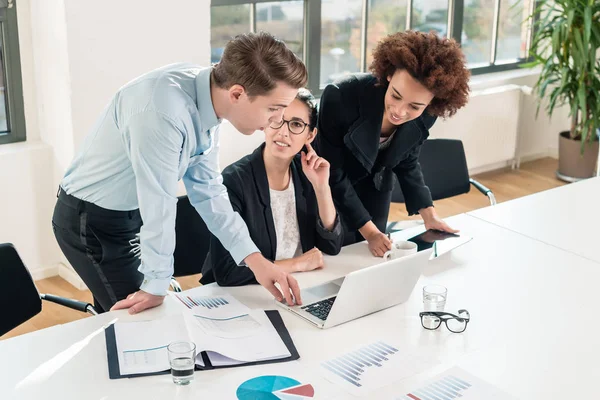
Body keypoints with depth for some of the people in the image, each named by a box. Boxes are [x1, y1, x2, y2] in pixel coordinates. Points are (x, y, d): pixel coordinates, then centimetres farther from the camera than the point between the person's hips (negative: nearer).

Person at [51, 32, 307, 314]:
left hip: (130, 215, 8)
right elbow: (159, 202, -28)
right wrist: (157, 286, -17)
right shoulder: (163, 110, -36)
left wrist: (254, 258, -9)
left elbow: (207, 189, -2)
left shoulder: (206, 103, -8)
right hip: (91, 221, -8)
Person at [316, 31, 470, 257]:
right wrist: (368, 230, -26)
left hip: (375, 191, 4)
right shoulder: (341, 98, -36)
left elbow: (407, 163, -2)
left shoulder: (424, 117, -22)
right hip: (330, 189, -3)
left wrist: (429, 214, -10)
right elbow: (333, 175, -26)